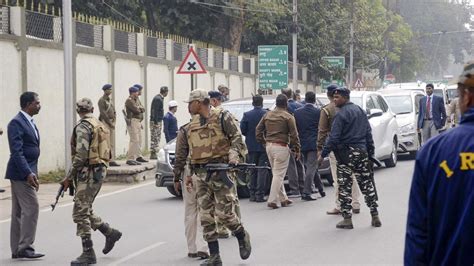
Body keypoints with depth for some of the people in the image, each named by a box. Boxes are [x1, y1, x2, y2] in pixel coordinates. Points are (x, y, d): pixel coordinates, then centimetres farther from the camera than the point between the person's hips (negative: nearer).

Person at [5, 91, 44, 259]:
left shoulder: (30, 123, 16)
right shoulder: (16, 123, -14)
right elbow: (16, 152, -21)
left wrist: (33, 174, 19)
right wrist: (28, 173, -26)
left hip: (27, 173, 10)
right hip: (21, 174, -10)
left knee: (19, 212, 10)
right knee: (31, 208, -10)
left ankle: (17, 250, 14)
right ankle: (25, 247, -6)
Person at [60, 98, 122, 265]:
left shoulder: (83, 127, -13)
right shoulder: (100, 125, 15)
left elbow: (81, 155, -21)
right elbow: (106, 151, 18)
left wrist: (69, 177, -13)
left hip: (89, 172, -9)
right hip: (100, 170, 9)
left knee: (80, 212, -7)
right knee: (85, 210, 20)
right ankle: (110, 233, 25)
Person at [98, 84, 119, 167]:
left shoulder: (110, 100, 17)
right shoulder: (101, 100, -9)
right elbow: (103, 113, -16)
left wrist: (114, 121, 2)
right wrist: (110, 123, -15)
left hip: (111, 122, 8)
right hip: (105, 122, -8)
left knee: (112, 143, 6)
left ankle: (112, 161, 7)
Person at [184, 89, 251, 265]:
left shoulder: (222, 117, -3)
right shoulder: (193, 125, 18)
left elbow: (237, 137, -9)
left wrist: (234, 154, -26)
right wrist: (190, 174, 21)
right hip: (201, 175, 6)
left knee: (224, 212, -9)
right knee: (206, 216, 2)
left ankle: (243, 238, 19)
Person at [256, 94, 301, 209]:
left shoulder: (267, 115, 10)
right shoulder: (288, 117, -7)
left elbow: (258, 130, 11)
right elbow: (294, 135, -8)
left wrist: (264, 142, 18)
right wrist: (297, 150, -2)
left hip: (269, 146, 7)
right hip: (281, 147, -7)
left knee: (277, 173, 15)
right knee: (279, 174, -3)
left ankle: (283, 198, 22)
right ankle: (272, 200, -8)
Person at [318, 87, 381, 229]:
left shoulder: (341, 114, -12)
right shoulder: (360, 111, 13)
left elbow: (333, 137, -17)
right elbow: (368, 133, 16)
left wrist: (323, 154, -12)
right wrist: (370, 152, 21)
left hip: (346, 153, -7)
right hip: (362, 152, 7)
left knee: (345, 186, -1)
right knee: (367, 183, 10)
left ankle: (347, 219, -2)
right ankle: (375, 216, 11)